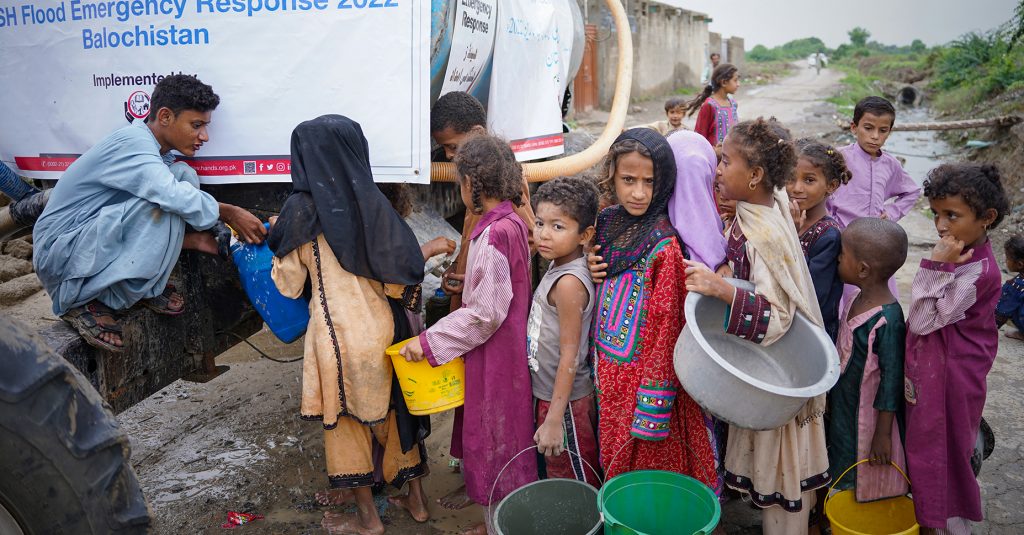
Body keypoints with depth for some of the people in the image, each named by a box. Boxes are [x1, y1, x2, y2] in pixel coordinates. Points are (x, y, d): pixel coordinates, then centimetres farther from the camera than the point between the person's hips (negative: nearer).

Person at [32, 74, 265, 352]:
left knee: (183, 174, -4)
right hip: (59, 253, -8)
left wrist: (193, 240, -6)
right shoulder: (132, 142, -20)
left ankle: (145, 287, -2)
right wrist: (228, 213, -23)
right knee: (159, 205, -31)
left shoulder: (158, 155, 9)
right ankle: (82, 302, -15)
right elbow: (175, 198, -35)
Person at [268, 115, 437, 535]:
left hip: (336, 330, -4)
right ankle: (415, 498, 30)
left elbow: (289, 284, -3)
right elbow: (402, 274, -4)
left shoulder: (301, 209, -10)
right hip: (379, 327, 4)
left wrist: (277, 240, 12)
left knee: (344, 419, 12)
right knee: (392, 409, 18)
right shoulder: (372, 203, -2)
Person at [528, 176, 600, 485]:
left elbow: (569, 354, -23)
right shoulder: (559, 268, 2)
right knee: (561, 479, 23)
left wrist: (554, 420, -21)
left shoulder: (569, 283, -24)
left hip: (564, 401, -9)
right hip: (548, 393, 9)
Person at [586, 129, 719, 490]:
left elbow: (665, 327, -20)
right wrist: (593, 270, -6)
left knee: (647, 463, 11)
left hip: (644, 378, -7)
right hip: (608, 374, 7)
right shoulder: (608, 223, 0)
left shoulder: (664, 246, -21)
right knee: (615, 462, 23)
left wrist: (651, 410, -19)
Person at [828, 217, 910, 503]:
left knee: (869, 486, 10)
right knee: (845, 478, 23)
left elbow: (892, 377, -23)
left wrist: (883, 434, -17)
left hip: (869, 415, -8)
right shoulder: (858, 300, -1)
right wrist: (832, 401, 19)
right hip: (843, 409, 8)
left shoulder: (887, 320, -27)